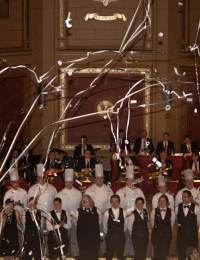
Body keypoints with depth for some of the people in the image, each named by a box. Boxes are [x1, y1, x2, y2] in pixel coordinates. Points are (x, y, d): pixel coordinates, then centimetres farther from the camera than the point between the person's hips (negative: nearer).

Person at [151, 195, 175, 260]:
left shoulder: (171, 212, -1)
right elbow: (152, 223, 10)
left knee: (164, 254, 1)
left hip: (167, 235, 1)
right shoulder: (154, 211, -2)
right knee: (157, 253, -4)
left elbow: (172, 223, 10)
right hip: (156, 235, -1)